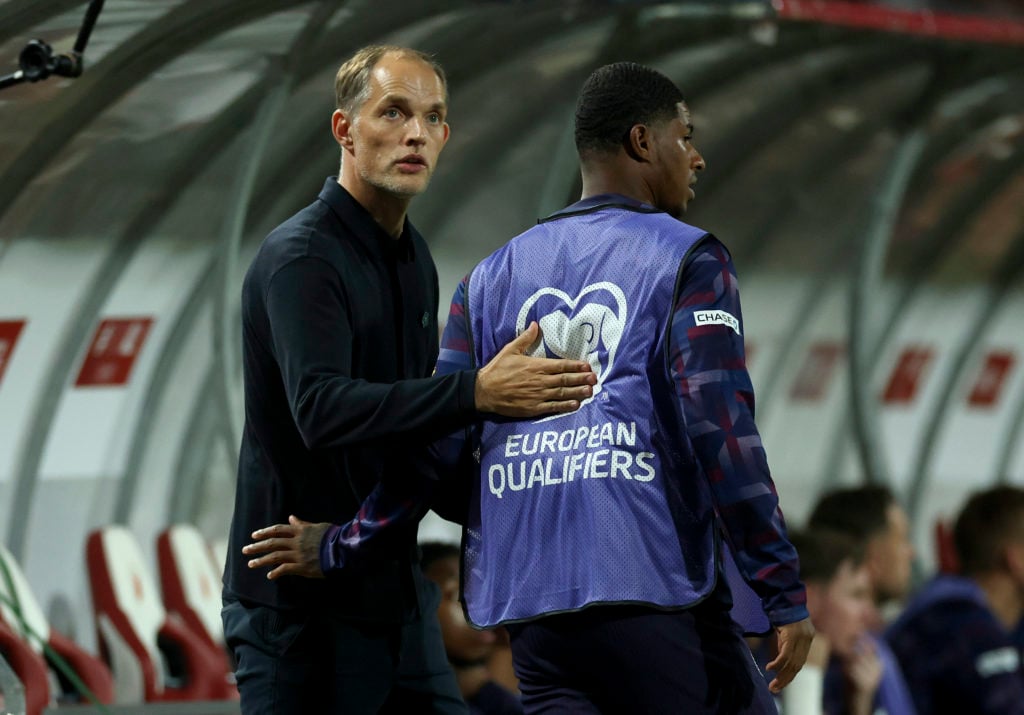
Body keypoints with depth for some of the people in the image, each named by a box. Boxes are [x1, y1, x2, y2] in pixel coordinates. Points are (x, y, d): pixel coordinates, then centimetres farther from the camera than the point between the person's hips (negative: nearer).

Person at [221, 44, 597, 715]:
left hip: (397, 595, 9)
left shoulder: (412, 258, 15)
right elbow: (322, 409, -31)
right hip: (302, 603, -9)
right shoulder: (300, 258, -15)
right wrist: (476, 393, -40)